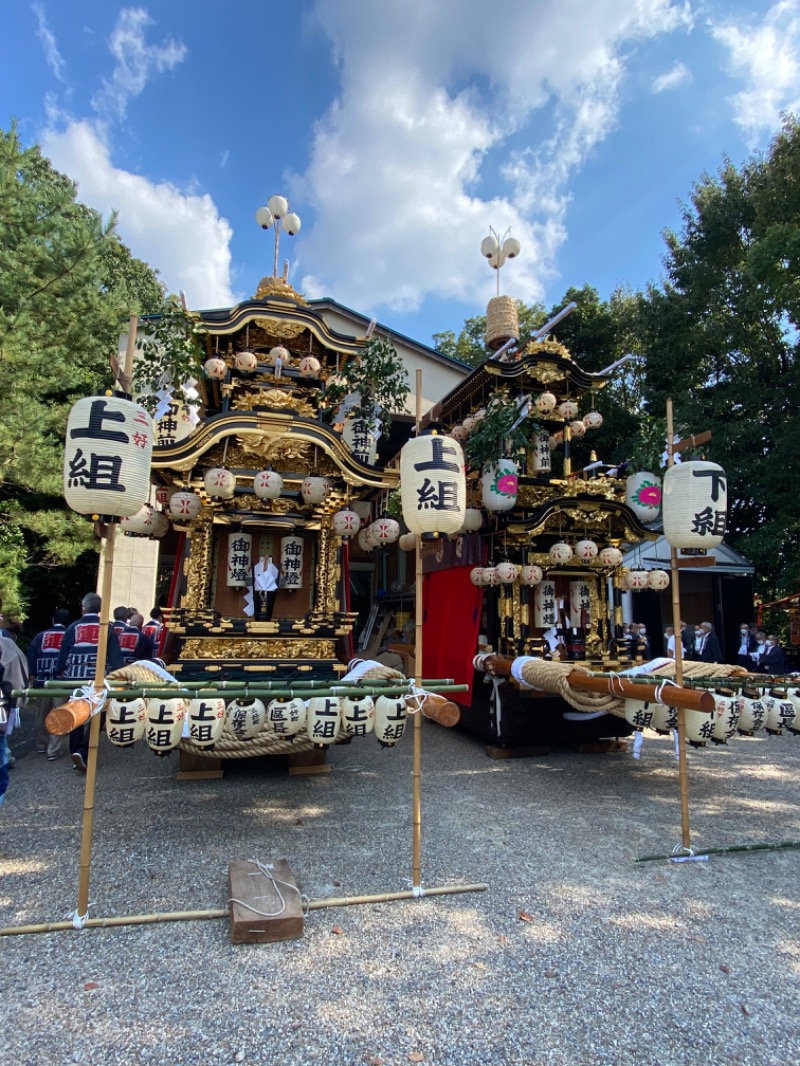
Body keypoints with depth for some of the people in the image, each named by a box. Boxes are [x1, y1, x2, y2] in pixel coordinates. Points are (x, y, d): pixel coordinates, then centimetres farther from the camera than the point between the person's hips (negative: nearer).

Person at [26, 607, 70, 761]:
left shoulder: (40, 636, 8)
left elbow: (31, 660, 6)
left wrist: (33, 680, 12)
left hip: (42, 681, 3)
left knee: (41, 715, 19)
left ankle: (42, 745, 32)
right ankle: (54, 751, 0)